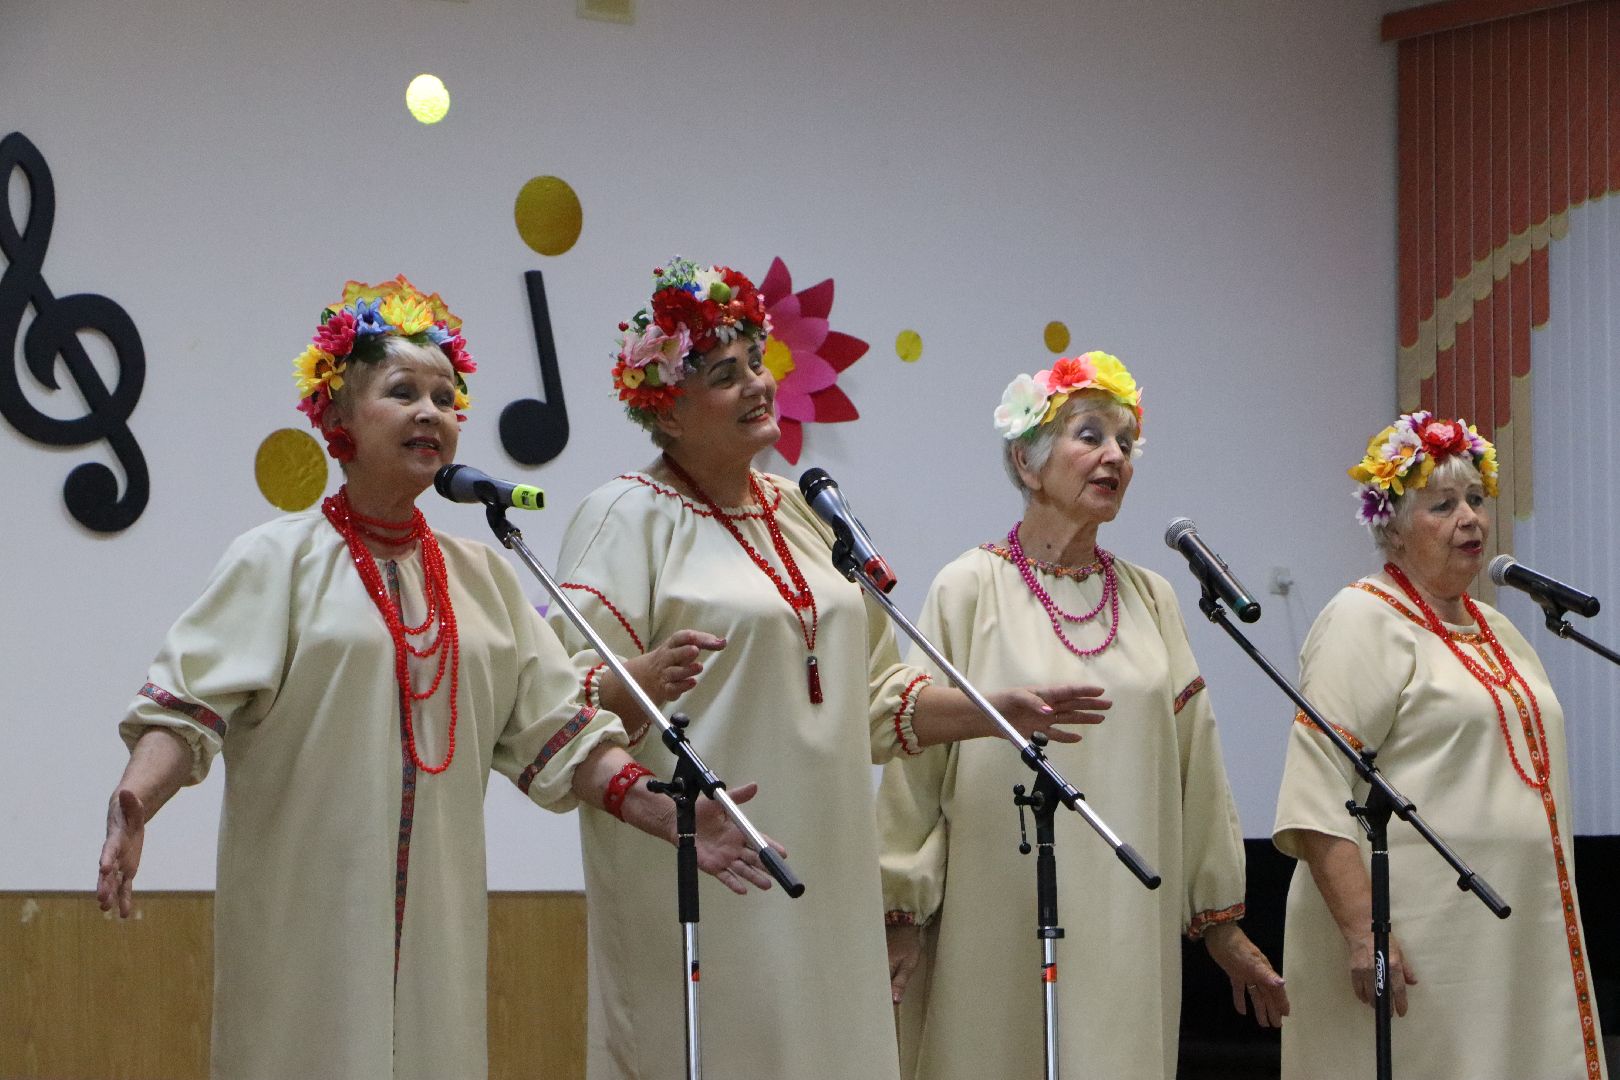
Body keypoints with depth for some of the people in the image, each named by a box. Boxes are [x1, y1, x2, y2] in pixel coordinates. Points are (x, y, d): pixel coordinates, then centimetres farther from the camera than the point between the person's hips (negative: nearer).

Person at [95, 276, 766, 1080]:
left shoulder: (481, 577, 13)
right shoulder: (279, 558, -1)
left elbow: (554, 729, 12)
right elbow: (185, 704, -10)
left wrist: (668, 817, 1)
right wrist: (133, 804, -29)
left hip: (434, 916, 4)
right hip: (305, 915, -4)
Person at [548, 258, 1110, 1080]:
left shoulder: (802, 512, 18)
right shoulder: (628, 516, -5)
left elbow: (868, 693, 23)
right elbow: (566, 694, -15)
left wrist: (997, 711, 13)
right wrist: (646, 678, -34)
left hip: (822, 881, 7)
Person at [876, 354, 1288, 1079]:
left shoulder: (1150, 600, 11)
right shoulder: (970, 590, -1)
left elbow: (1195, 767, 13)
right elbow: (917, 760, -3)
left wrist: (1222, 928, 13)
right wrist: (901, 917, -5)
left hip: (1128, 930, 4)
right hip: (1004, 930, -4)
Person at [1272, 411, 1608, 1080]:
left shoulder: (1496, 630, 19)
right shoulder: (1363, 621, -6)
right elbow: (1318, 794, -15)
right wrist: (1361, 931, -23)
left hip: (1514, 940, 8)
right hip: (1416, 942, -8)